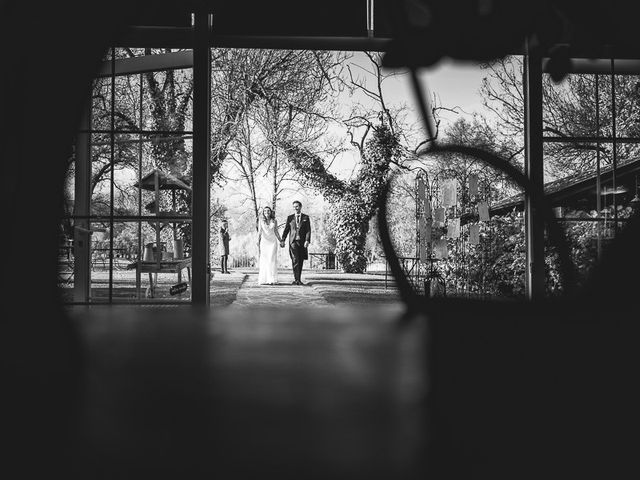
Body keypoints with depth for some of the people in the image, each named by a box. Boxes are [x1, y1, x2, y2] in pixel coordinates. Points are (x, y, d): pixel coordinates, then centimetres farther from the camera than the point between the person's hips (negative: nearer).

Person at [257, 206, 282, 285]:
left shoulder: (274, 221, 7)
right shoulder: (261, 221, 4)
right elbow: (259, 232, 2)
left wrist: (280, 240, 12)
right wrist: (258, 242, -7)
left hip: (273, 242, 1)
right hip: (264, 242, -1)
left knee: (272, 260, -6)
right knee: (263, 261, -3)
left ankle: (271, 280, -6)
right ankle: (263, 280, -2)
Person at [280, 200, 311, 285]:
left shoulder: (306, 217, 8)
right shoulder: (290, 217, 10)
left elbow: (308, 230, 1)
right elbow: (286, 229, 7)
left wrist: (307, 240, -12)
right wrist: (283, 240, -5)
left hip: (302, 242, 1)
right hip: (293, 241, -1)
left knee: (300, 261, 5)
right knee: (295, 260, -13)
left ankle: (298, 279, 14)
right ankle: (296, 279, -15)